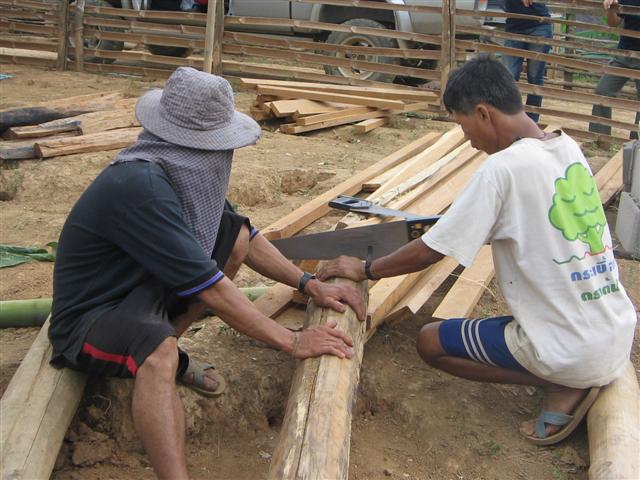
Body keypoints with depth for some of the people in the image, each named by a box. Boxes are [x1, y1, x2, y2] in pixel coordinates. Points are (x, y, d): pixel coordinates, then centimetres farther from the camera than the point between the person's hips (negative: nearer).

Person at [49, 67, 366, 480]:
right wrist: (292, 342, -24)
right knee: (160, 350, -40)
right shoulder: (140, 186, -31)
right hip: (87, 322, -9)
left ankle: (167, 353, 8)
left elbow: (245, 237, 6)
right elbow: (210, 289, -30)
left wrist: (309, 284, -3)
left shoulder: (185, 171, -5)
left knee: (235, 232, 1)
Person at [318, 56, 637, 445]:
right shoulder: (569, 148, 4)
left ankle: (562, 387, 1)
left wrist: (366, 270, 2)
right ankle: (580, 381, 12)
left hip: (573, 353, -8)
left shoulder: (502, 168, -19)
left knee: (431, 341, 9)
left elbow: (430, 252, -12)